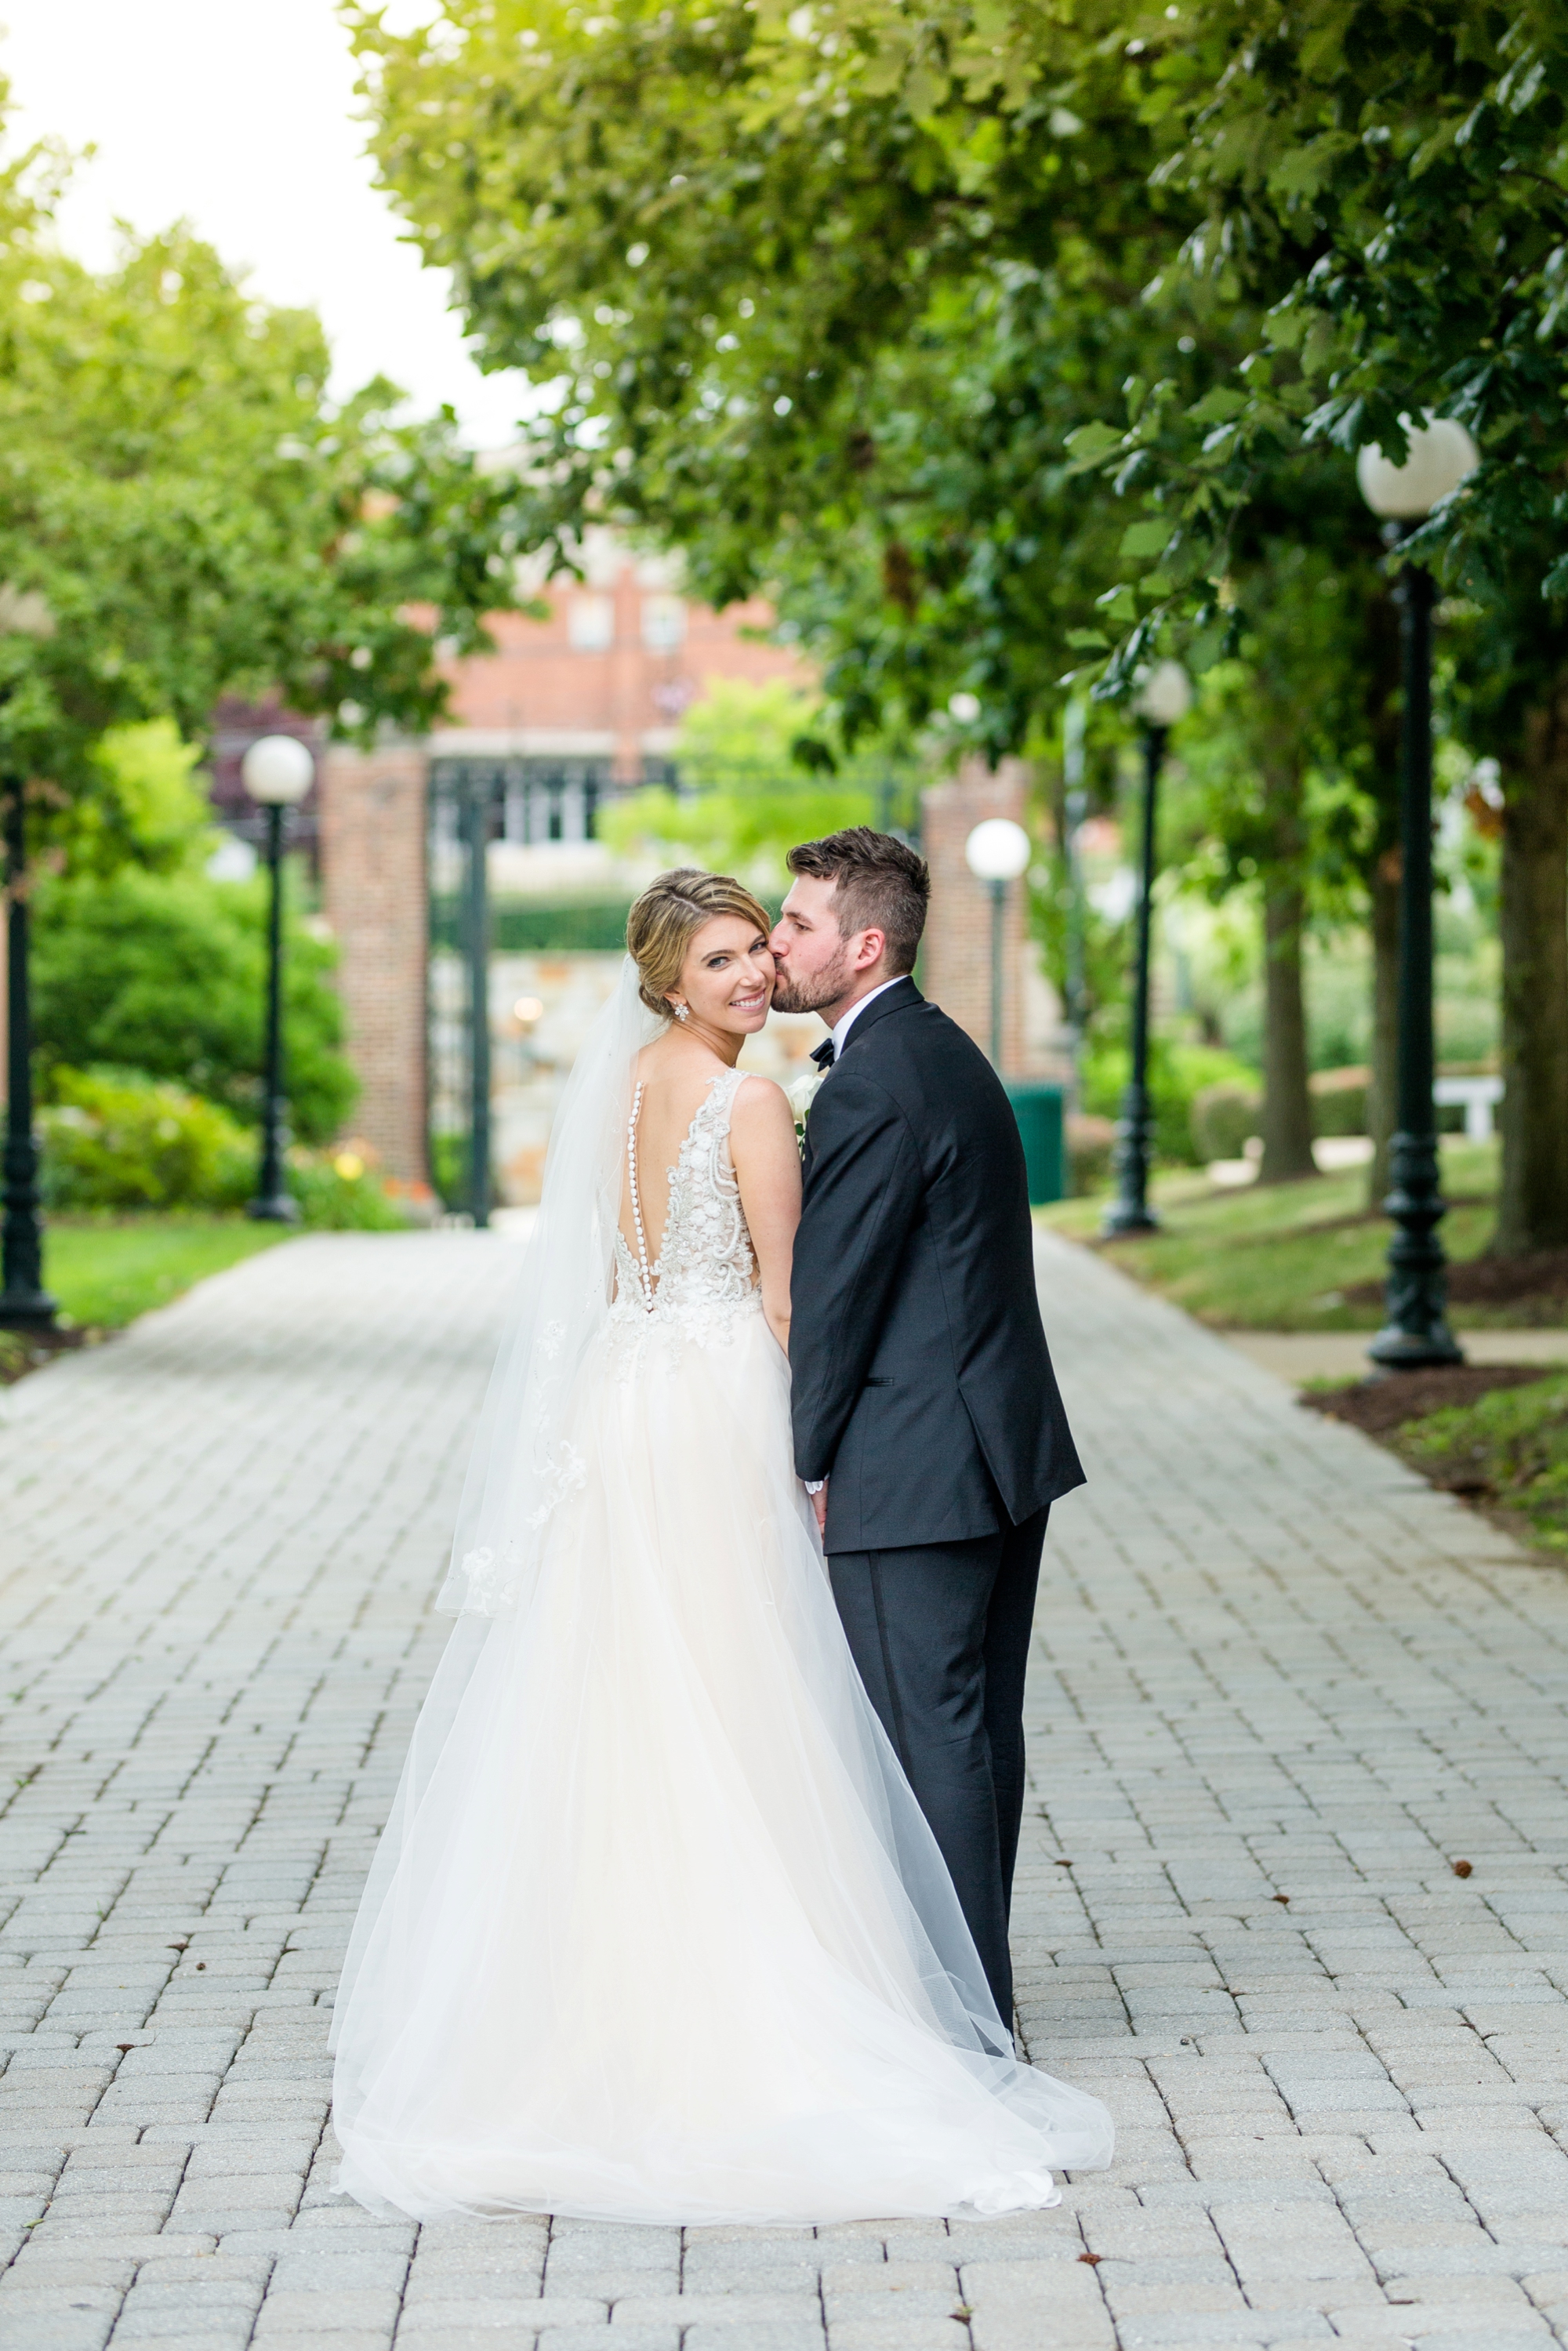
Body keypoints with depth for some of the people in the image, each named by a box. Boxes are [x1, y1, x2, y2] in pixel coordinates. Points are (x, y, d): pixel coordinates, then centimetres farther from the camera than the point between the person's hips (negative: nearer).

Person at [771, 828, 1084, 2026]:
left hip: (913, 1471, -10)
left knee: (928, 1736, -3)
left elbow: (831, 1294, -15)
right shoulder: (943, 1049, 14)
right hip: (1007, 1441, 10)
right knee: (979, 1725, 14)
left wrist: (805, 1465, -5)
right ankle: (980, 1990, 23)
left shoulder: (872, 1087, -18)